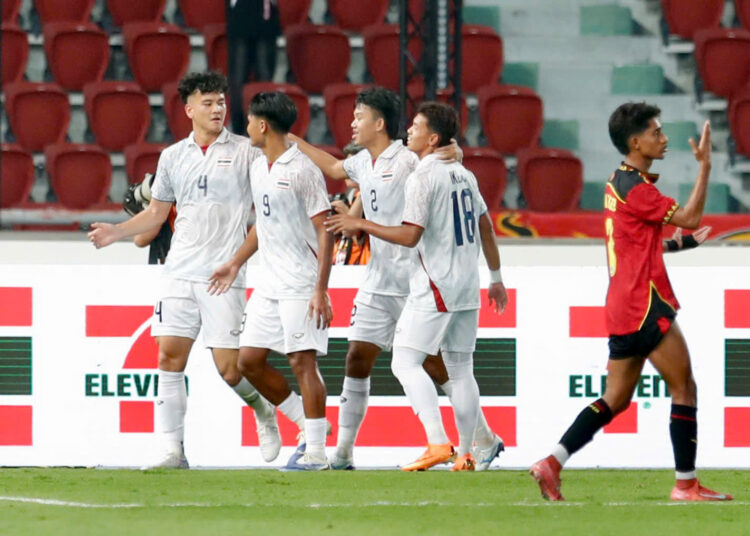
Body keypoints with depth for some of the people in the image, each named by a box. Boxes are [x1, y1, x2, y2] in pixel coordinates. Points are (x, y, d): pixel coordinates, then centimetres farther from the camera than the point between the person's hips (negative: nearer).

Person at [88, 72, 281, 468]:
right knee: (170, 357, -6)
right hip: (179, 272, 3)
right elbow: (156, 213, 21)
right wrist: (114, 232, 9)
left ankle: (263, 410, 26)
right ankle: (173, 451, -2)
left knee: (229, 368, -5)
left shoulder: (245, 151, 3)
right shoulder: (172, 157, 13)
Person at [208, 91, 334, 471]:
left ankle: (315, 452, -5)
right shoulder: (258, 169, 12)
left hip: (301, 285, -9)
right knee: (249, 360, 6)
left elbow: (324, 231, -14)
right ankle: (308, 426, 18)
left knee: (302, 362, -10)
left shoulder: (302, 171, -13)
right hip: (270, 283, 9)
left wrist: (321, 290, -19)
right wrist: (235, 263, 28)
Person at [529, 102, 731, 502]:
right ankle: (685, 484, -1)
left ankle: (552, 463, 0)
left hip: (623, 306, 9)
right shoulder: (635, 189, -15)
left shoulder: (620, 183, 16)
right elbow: (690, 217, -16)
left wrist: (677, 243, 17)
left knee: (616, 400, 9)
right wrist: (705, 165, -12)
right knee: (684, 388, -2)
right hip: (645, 305, -9)